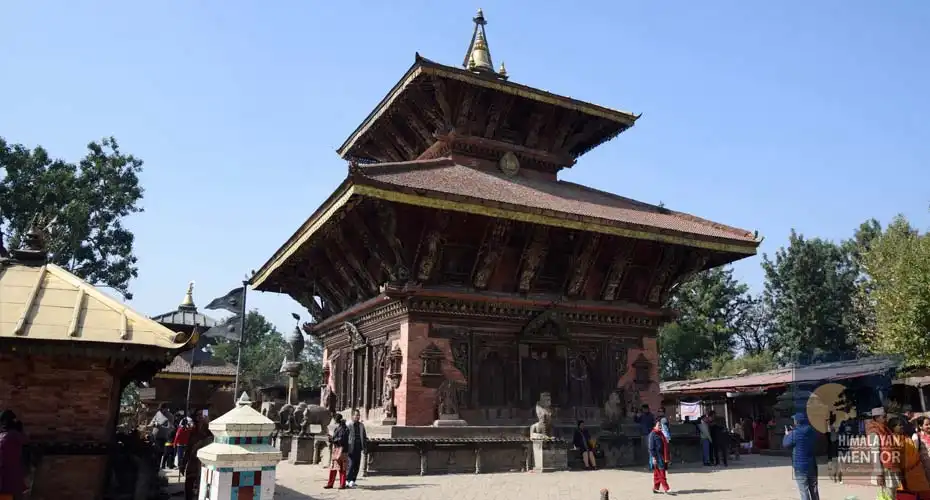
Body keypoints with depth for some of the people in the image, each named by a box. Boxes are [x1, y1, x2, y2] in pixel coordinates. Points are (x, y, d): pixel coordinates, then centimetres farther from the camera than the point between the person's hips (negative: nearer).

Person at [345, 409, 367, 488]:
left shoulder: (361, 425, 13)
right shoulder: (348, 426, -6)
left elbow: (364, 436, 17)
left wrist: (365, 446, 6)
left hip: (358, 448, 6)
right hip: (351, 448, -6)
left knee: (357, 465, 8)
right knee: (351, 464, -9)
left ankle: (352, 481, 19)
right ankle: (347, 480, 1)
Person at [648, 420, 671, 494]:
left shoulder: (661, 434, 15)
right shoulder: (652, 434, -10)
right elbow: (651, 447, -13)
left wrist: (668, 457, 19)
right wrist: (653, 457, -18)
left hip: (662, 457, 8)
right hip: (657, 457, -8)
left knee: (657, 474, 11)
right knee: (661, 473, -8)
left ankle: (655, 488, 17)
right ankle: (666, 489, -9)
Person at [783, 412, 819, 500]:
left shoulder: (795, 433, -17)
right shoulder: (812, 432, 3)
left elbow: (785, 445, -5)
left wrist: (787, 434, 14)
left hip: (800, 466, -6)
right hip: (812, 465, 6)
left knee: (804, 491, -1)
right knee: (814, 490, 17)